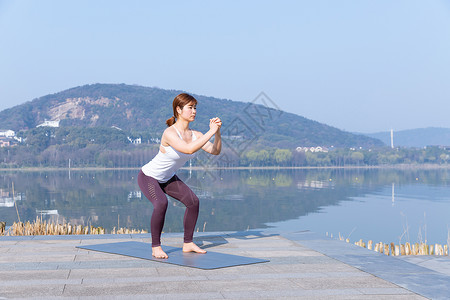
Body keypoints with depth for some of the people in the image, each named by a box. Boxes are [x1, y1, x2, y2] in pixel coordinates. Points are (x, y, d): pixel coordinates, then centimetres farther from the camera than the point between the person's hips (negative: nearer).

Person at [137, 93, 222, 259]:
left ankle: (188, 243, 12)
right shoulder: (170, 133, -32)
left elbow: (215, 151, -13)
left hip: (168, 178, 8)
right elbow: (189, 149, -47)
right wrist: (210, 132, -43)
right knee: (161, 203, -31)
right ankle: (156, 247, -15)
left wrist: (217, 132, -27)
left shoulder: (194, 134, -10)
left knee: (193, 201, -3)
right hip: (148, 176, -8)